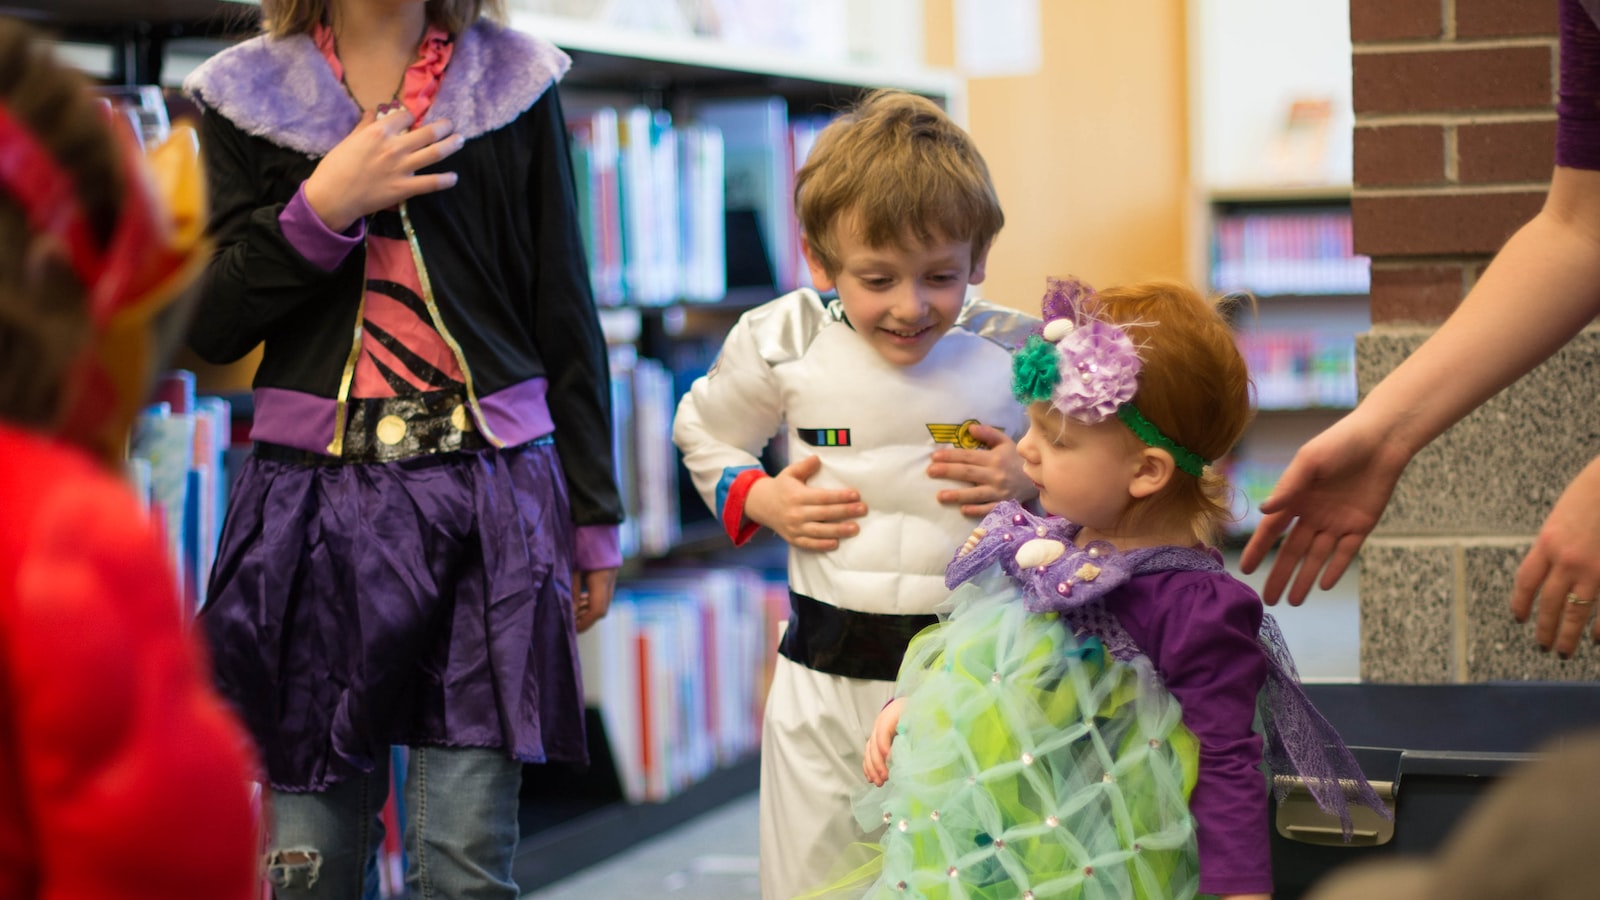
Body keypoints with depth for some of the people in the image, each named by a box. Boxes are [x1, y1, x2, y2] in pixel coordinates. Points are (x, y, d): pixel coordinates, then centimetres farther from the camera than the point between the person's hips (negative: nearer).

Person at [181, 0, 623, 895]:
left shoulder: (515, 82, 8)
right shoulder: (246, 97, 8)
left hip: (489, 495, 0)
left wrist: (593, 518, 8)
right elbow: (211, 327, 3)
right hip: (314, 499, 1)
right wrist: (320, 210, -11)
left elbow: (567, 314, 10)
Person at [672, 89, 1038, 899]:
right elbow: (702, 433, 15)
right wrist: (760, 500, -2)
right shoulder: (784, 344, -4)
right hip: (828, 672, 1)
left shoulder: (1016, 353, -5)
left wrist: (1031, 484, -11)